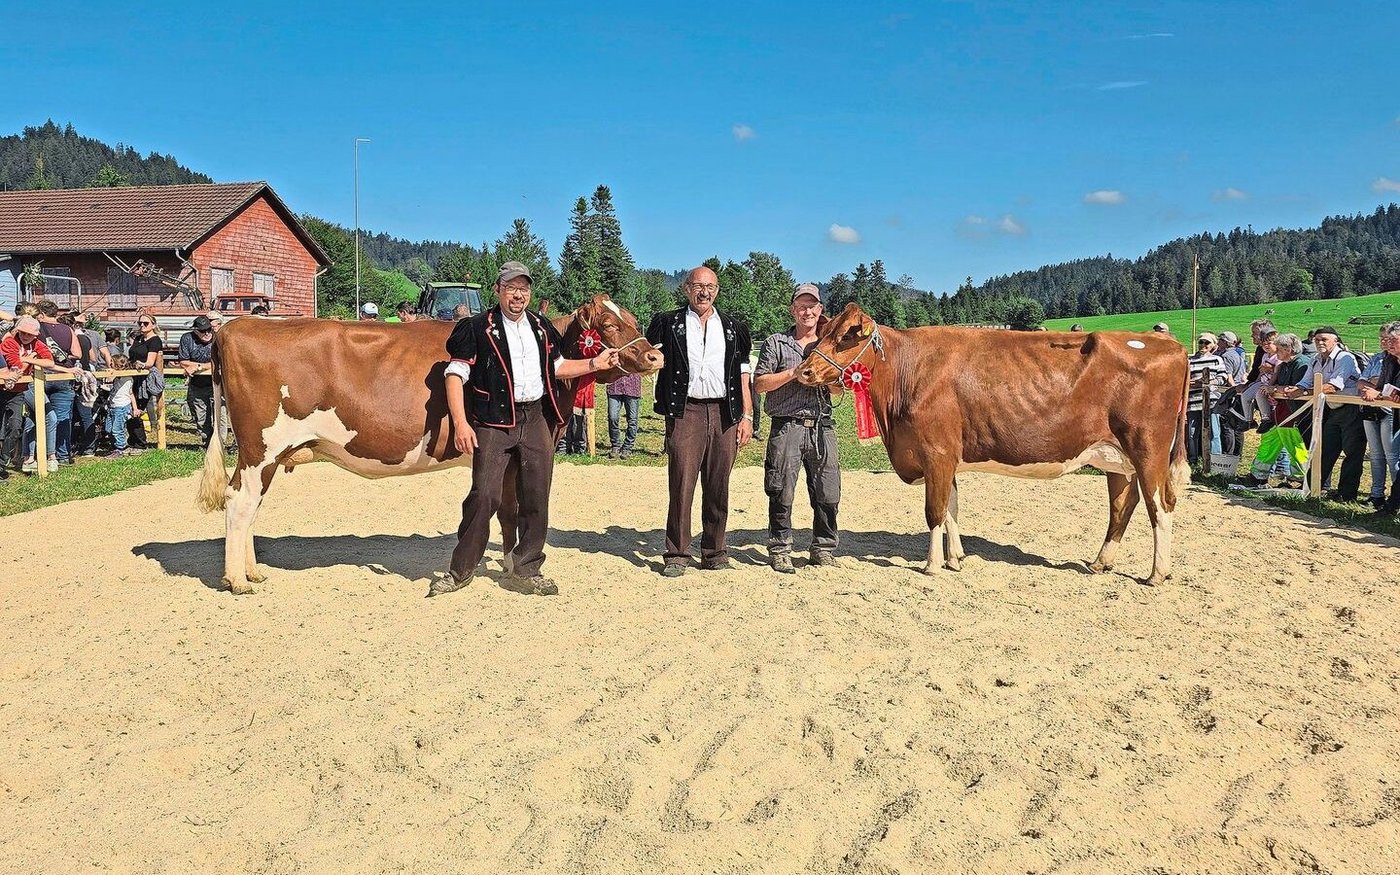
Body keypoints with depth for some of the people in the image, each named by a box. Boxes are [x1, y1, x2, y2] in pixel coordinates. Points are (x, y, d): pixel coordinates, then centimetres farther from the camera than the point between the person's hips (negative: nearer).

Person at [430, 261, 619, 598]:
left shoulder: (541, 327, 14)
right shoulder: (477, 328, -2)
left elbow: (556, 367, 25)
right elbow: (455, 375, -6)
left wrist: (594, 364, 14)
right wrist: (460, 423, -15)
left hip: (536, 420, 5)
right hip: (494, 422, -5)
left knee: (536, 499, 6)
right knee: (484, 496, -7)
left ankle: (528, 569, 18)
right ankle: (460, 570, 8)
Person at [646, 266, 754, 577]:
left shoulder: (733, 328, 16)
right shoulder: (669, 323, 10)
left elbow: (742, 376, 14)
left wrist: (747, 416, 7)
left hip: (724, 413, 2)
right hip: (685, 411, -2)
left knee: (718, 487, 5)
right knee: (681, 484, -6)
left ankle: (714, 552, 15)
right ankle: (677, 554, 2)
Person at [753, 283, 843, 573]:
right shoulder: (776, 343, 6)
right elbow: (759, 383, -1)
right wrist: (794, 373, -11)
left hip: (822, 427, 4)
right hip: (786, 426, -3)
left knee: (828, 494, 4)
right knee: (782, 493, -2)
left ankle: (823, 550, 18)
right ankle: (780, 550, 9)